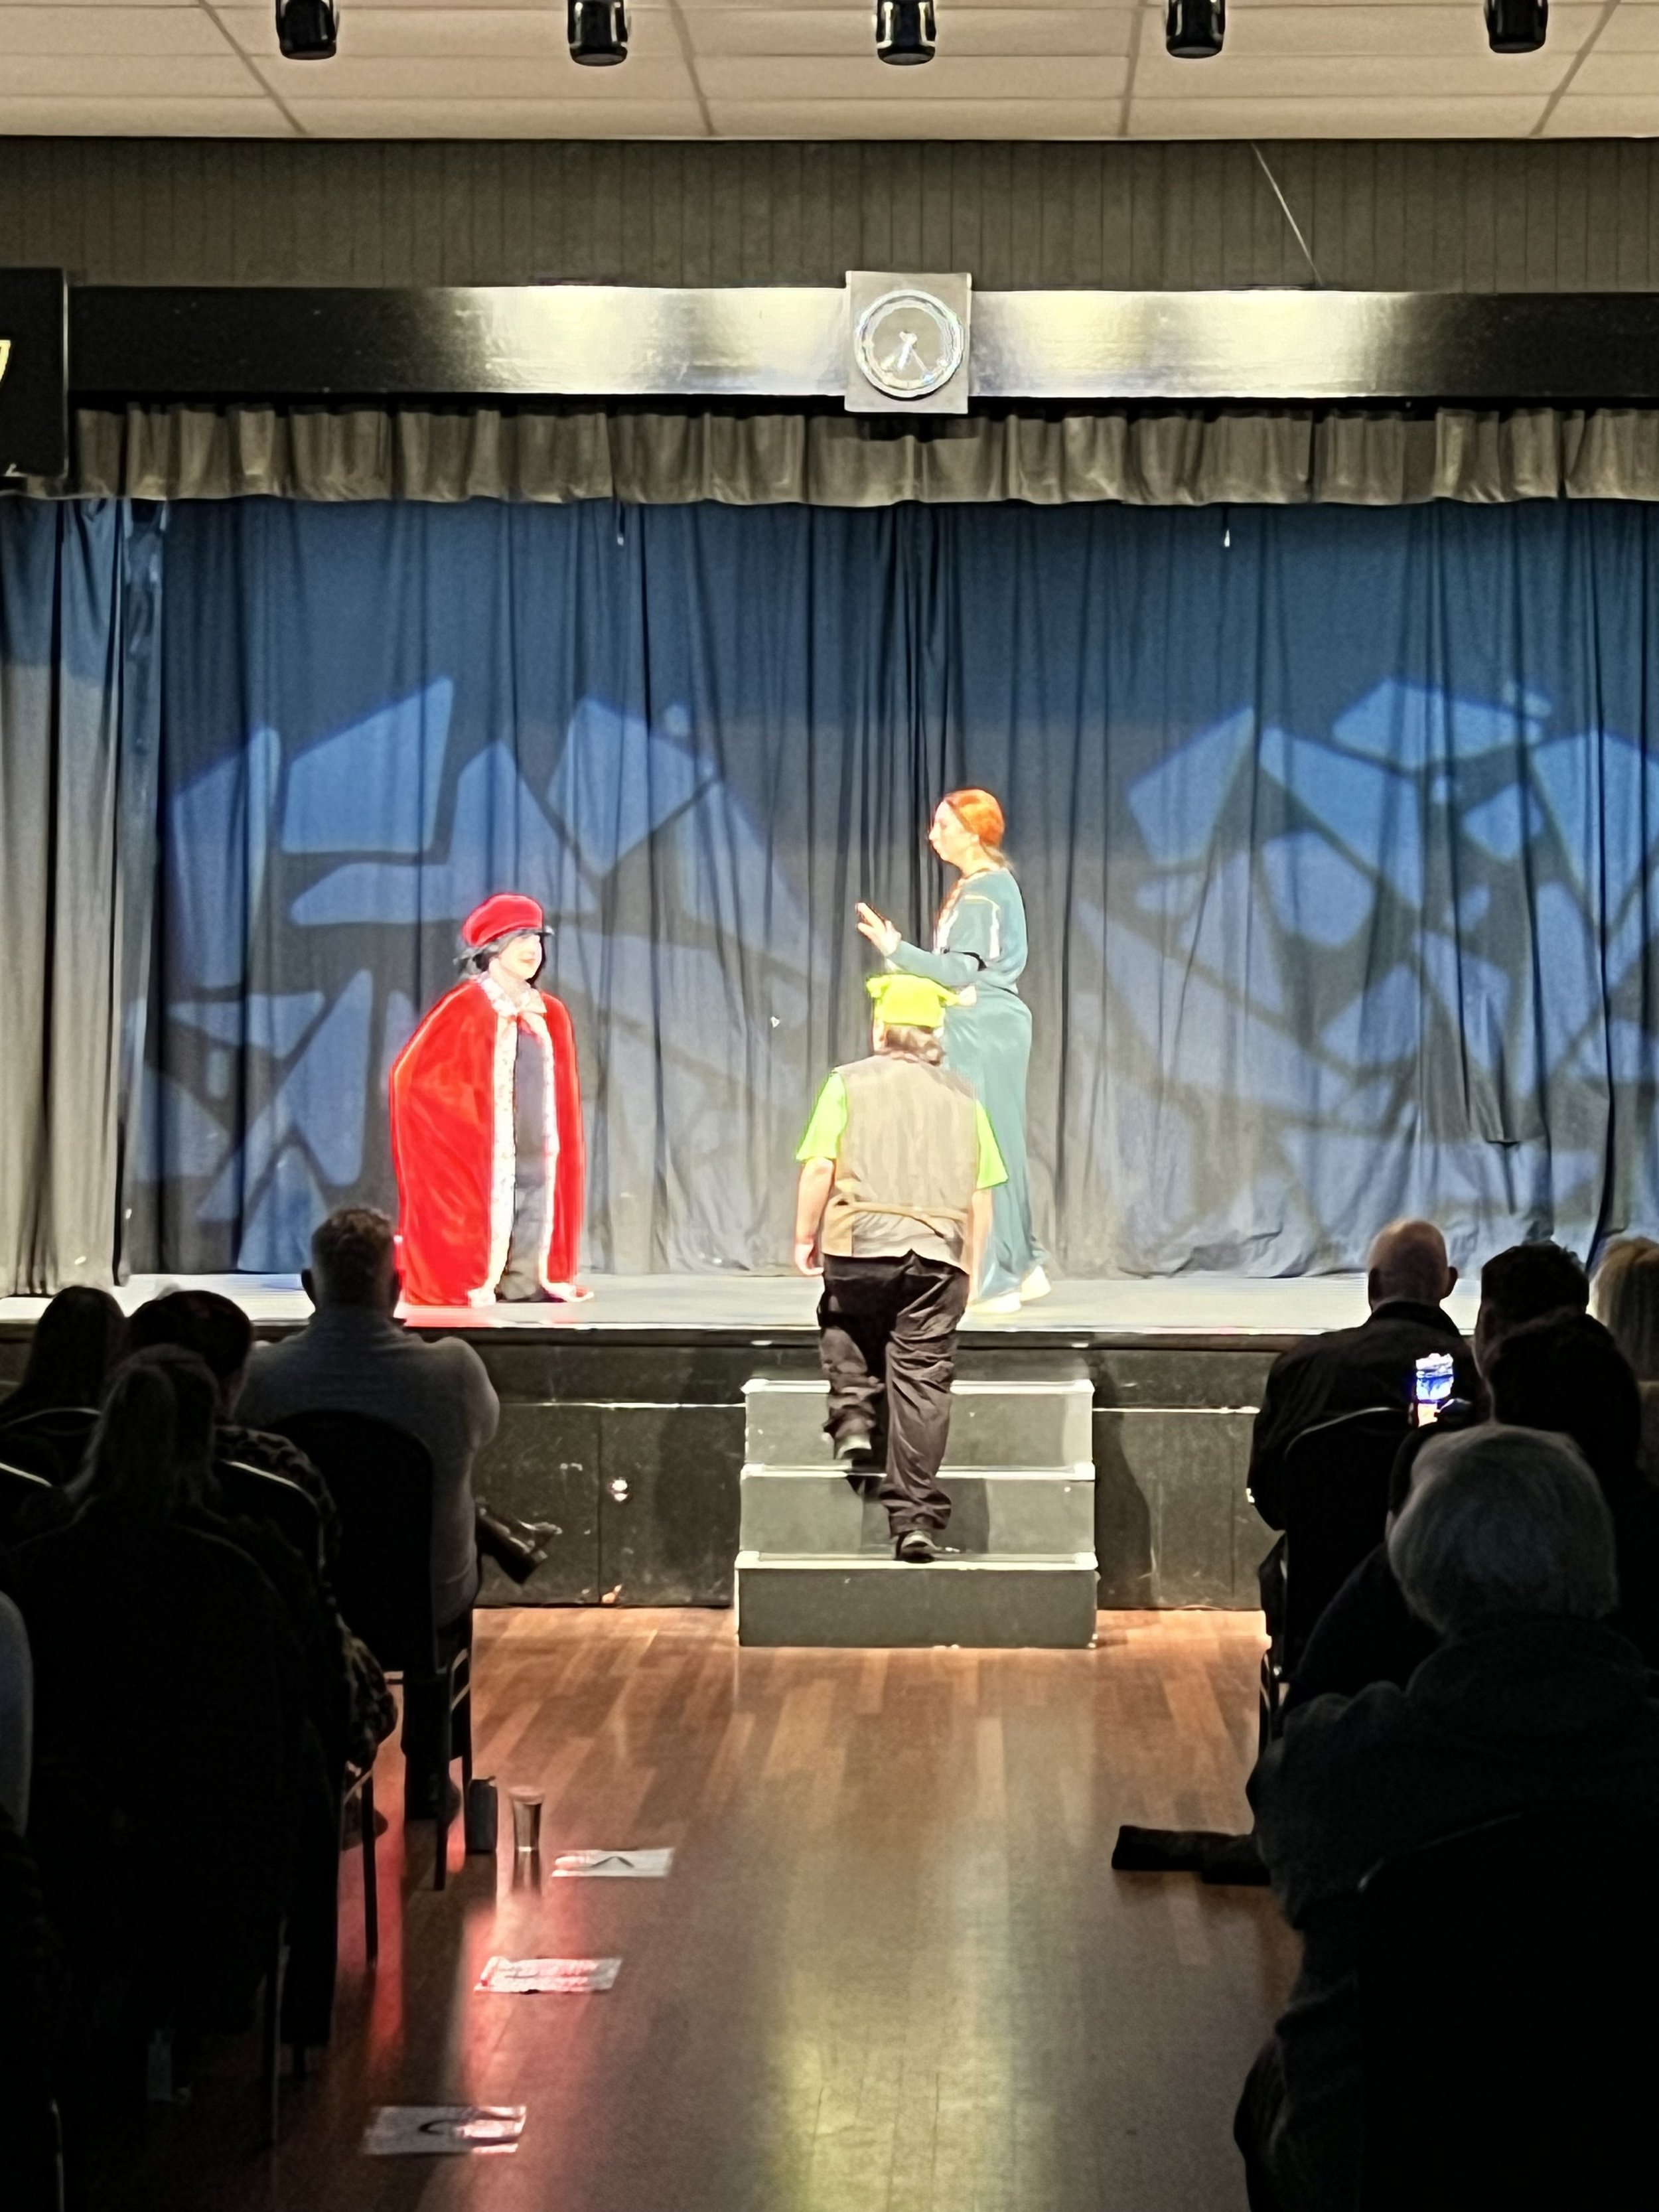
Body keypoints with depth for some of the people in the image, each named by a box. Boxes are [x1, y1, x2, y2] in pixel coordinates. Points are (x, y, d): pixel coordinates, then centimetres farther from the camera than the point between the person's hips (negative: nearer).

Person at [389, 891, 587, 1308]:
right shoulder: (465, 1008, -9)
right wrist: (462, 1121, -11)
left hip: (536, 1164, 6)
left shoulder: (551, 1016, 12)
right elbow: (411, 1074, -14)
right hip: (481, 1162, -6)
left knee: (529, 1282, 5)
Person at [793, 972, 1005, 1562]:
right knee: (922, 1381, 1)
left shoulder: (850, 1083, 6)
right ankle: (916, 1517, -2)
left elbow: (820, 1168, -4)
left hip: (861, 1246, -2)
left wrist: (806, 1237, 6)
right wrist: (971, 1266, 21)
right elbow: (981, 1197, 13)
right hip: (940, 1254, 2)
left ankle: (854, 1415, 8)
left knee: (843, 1324, 29)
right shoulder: (963, 1098, 16)